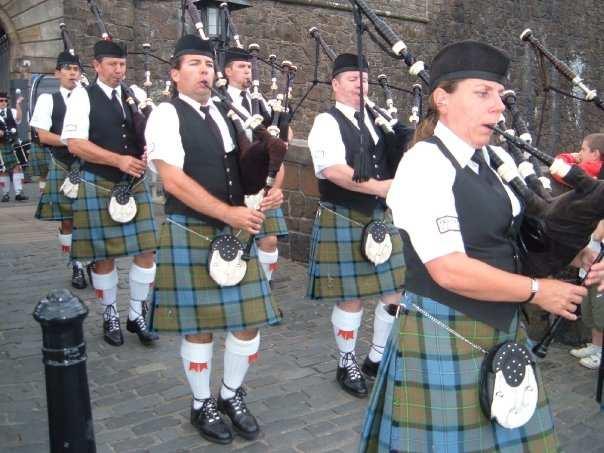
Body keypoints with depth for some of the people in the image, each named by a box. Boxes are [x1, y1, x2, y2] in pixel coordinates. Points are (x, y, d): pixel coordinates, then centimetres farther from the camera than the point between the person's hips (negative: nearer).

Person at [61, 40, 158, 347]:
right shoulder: (82, 97, -4)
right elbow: (74, 144, -14)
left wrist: (147, 152, -8)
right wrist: (119, 160, -21)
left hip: (135, 183, 4)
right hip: (98, 185, -4)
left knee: (146, 250, 1)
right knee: (103, 255, 6)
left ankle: (137, 314, 18)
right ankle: (110, 316, 24)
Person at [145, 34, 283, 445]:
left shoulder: (228, 114, 12)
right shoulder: (166, 115, -6)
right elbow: (174, 181, -17)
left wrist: (269, 193, -6)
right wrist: (230, 213, -21)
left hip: (237, 230, 5)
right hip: (190, 231, -5)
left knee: (249, 318, 8)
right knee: (199, 325, 6)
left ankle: (232, 396, 30)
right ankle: (203, 405, 27)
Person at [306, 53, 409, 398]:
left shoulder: (376, 121, 13)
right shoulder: (327, 122, -7)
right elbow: (333, 171, -22)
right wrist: (379, 187, -29)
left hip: (382, 218, 6)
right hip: (344, 221, -6)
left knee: (395, 292, 8)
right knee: (350, 297, 3)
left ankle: (377, 359, 26)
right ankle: (347, 365, 23)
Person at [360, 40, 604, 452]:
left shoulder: (495, 159, 7)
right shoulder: (425, 165, -17)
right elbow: (450, 270, -23)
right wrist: (536, 291, -14)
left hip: (504, 327, 7)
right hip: (445, 335, -7)